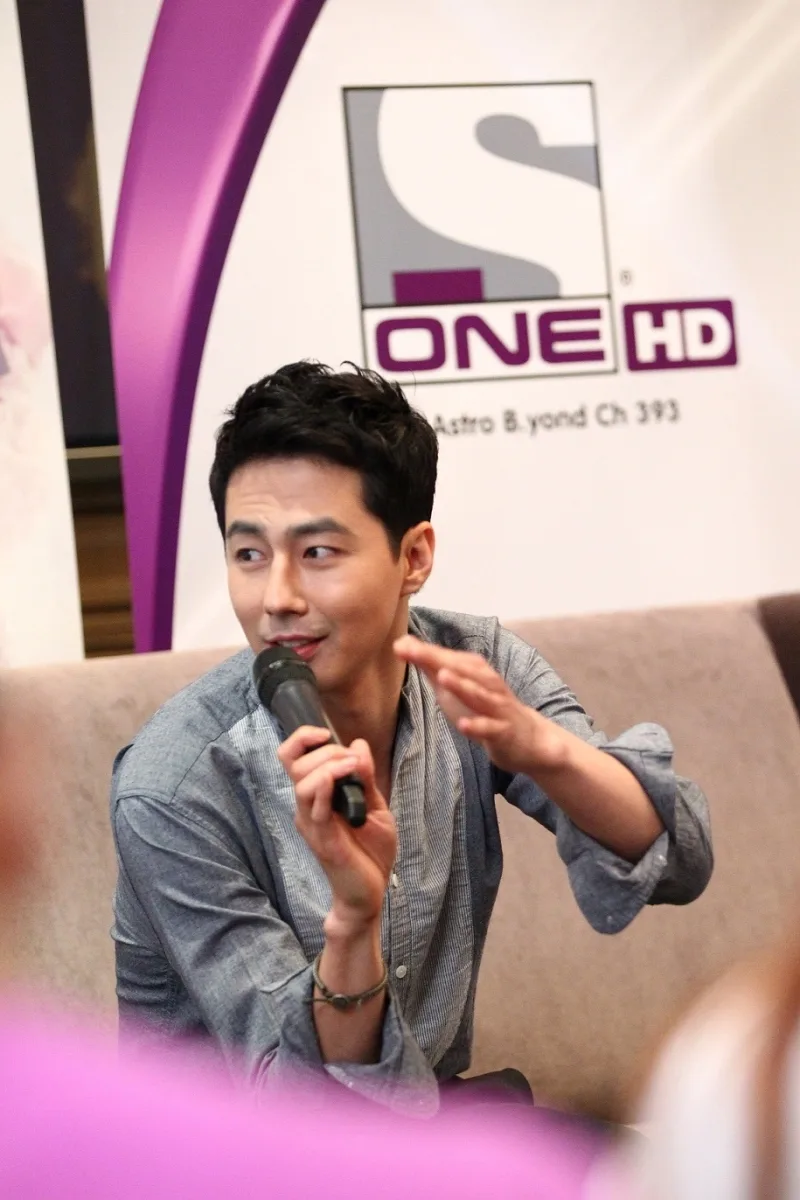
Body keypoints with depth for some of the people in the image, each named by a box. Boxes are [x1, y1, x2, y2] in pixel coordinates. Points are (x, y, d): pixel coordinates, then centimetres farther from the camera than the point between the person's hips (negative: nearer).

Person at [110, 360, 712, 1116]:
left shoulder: (473, 671, -11)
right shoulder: (174, 790, -23)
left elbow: (679, 867, -17)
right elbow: (298, 1091, -21)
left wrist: (540, 746, -36)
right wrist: (352, 916, -40)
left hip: (427, 1108, 5)